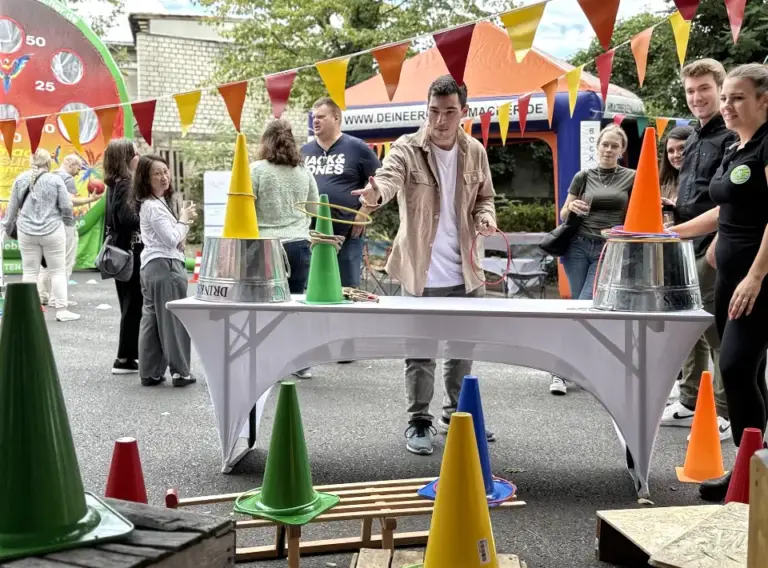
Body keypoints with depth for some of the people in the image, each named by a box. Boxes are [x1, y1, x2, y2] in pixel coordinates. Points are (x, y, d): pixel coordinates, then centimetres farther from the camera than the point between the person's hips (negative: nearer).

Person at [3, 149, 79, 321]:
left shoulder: (21, 179, 3)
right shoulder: (55, 180, -7)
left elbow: (13, 206, 8)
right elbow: (66, 206, -6)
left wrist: (8, 223, 24)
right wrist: (69, 222, 14)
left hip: (26, 232, 3)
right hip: (53, 231, -3)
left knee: (30, 272, 9)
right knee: (58, 271, 5)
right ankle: (62, 310, 5)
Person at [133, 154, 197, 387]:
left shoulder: (157, 202, 15)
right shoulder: (153, 206, -15)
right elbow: (171, 239, -19)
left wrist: (183, 221, 6)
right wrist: (184, 220, -4)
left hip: (151, 265, 10)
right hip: (165, 265, -10)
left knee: (151, 319, 10)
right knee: (173, 319, -2)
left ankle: (150, 372, 14)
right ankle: (180, 371, 4)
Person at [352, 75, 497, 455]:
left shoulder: (475, 152, 3)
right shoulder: (407, 149, -11)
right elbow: (388, 176, -32)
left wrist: (486, 217, -7)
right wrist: (375, 194, -56)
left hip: (466, 271, 5)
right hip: (422, 273, -4)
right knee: (420, 350, 3)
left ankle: (456, 412, 34)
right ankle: (419, 422, 16)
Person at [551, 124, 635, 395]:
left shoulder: (632, 178, 4)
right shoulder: (584, 176, 8)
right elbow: (563, 214, 11)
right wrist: (572, 208, -9)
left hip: (609, 251, -2)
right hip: (578, 245, 2)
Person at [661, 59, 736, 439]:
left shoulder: (732, 137, -10)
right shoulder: (694, 140, 18)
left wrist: (720, 247, -22)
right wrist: (673, 206, 10)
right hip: (689, 247, 9)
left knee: (719, 333, -4)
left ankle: (724, 414, 4)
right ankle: (690, 403, 24)